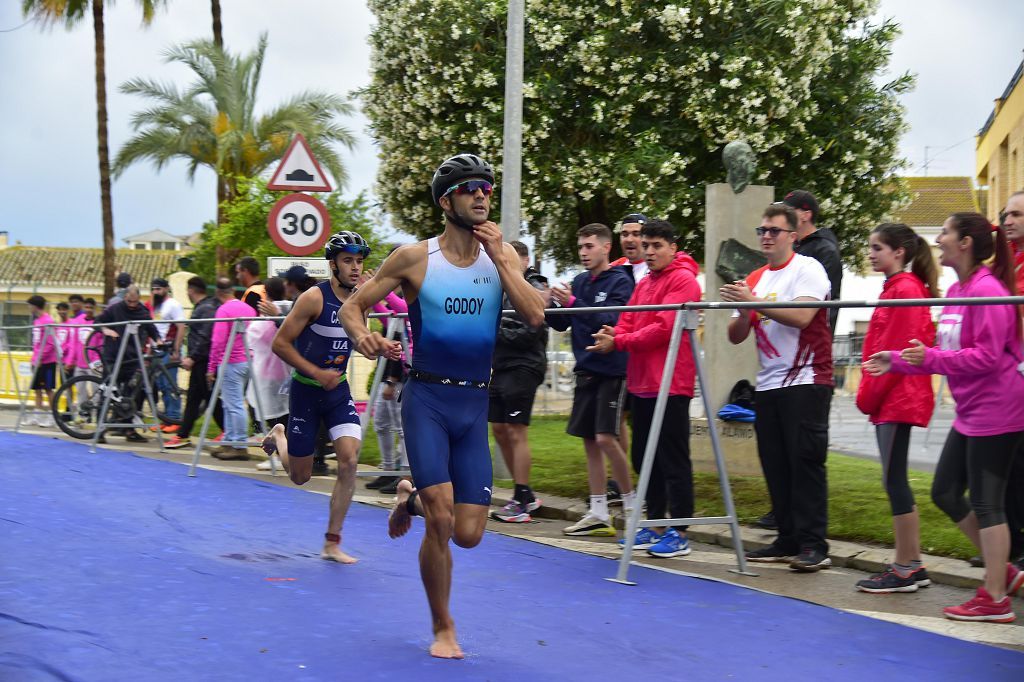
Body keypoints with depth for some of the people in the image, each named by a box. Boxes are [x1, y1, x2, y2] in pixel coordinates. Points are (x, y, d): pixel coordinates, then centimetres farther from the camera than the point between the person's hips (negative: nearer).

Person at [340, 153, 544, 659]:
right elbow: (353, 306, 0)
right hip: (427, 398, -3)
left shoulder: (502, 255, 3)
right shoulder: (415, 258, -5)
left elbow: (535, 316, -10)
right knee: (441, 519, -14)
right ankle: (443, 629, 9)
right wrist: (362, 336, -22)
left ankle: (411, 499, 36)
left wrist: (498, 257, -14)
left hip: (475, 405, 3)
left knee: (468, 534, 2)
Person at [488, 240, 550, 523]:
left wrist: (494, 333, -16)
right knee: (499, 430, 10)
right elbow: (500, 329, 15)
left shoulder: (534, 290, -8)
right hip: (501, 367, 9)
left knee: (516, 432, -8)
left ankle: (522, 502, -3)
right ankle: (525, 496, 20)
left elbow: (528, 334, -17)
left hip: (523, 368, -9)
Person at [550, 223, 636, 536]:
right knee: (589, 440, 6)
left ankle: (632, 502, 5)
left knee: (606, 437, -12)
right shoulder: (579, 282, 12)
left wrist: (573, 303, -26)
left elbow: (612, 321, -19)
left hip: (612, 371, -7)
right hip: (586, 369, 7)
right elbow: (561, 324, 12)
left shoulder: (620, 281, -7)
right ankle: (599, 514, 12)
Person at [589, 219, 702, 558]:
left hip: (670, 385, -9)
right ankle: (655, 525, 22)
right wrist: (613, 336, -10)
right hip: (641, 383, 9)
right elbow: (627, 323, 13)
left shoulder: (683, 280, -8)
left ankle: (679, 534, 0)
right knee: (644, 457, 13)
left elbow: (664, 328, -18)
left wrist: (619, 341, -15)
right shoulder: (643, 284, 18)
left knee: (673, 460, -4)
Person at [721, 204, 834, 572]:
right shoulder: (754, 279, 15)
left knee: (806, 461, -10)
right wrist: (743, 311, -8)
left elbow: (800, 317, -21)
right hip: (769, 385, 7)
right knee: (775, 465, 6)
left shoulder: (808, 269, -4)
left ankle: (814, 545, -9)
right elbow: (736, 336, 12)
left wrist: (754, 301, -23)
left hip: (806, 381, -7)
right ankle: (788, 541, 13)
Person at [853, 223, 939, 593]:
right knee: (895, 480, 11)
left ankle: (905, 569, -1)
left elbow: (899, 351, -18)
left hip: (898, 397, -10)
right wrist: (868, 393, 12)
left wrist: (870, 394, -12)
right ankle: (912, 564, 17)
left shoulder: (905, 289, -13)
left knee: (894, 479, -6)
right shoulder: (895, 288, 16)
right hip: (891, 399, 10)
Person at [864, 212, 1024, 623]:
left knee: (986, 503, -5)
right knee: (945, 493, 13)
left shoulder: (987, 290, -17)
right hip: (970, 413, 10)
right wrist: (898, 361, 15)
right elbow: (948, 353, 19)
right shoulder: (957, 291, 11)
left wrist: (931, 357, -24)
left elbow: (987, 356, -22)